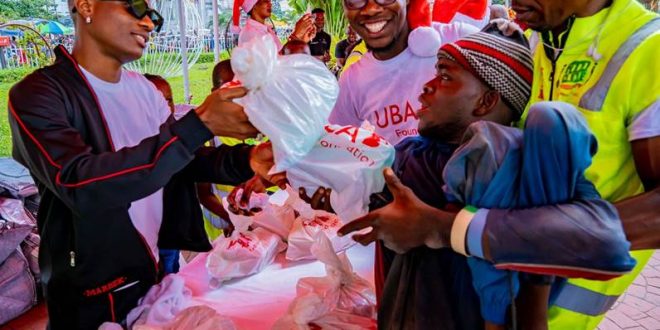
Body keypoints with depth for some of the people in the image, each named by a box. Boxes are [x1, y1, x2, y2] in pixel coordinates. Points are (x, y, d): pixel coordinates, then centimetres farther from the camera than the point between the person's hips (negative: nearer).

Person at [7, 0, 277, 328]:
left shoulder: (144, 88, 3)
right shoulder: (36, 94, -17)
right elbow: (78, 185, -32)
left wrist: (244, 160, -15)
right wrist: (199, 124, -37)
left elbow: (179, 159, 6)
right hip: (94, 295, -5)